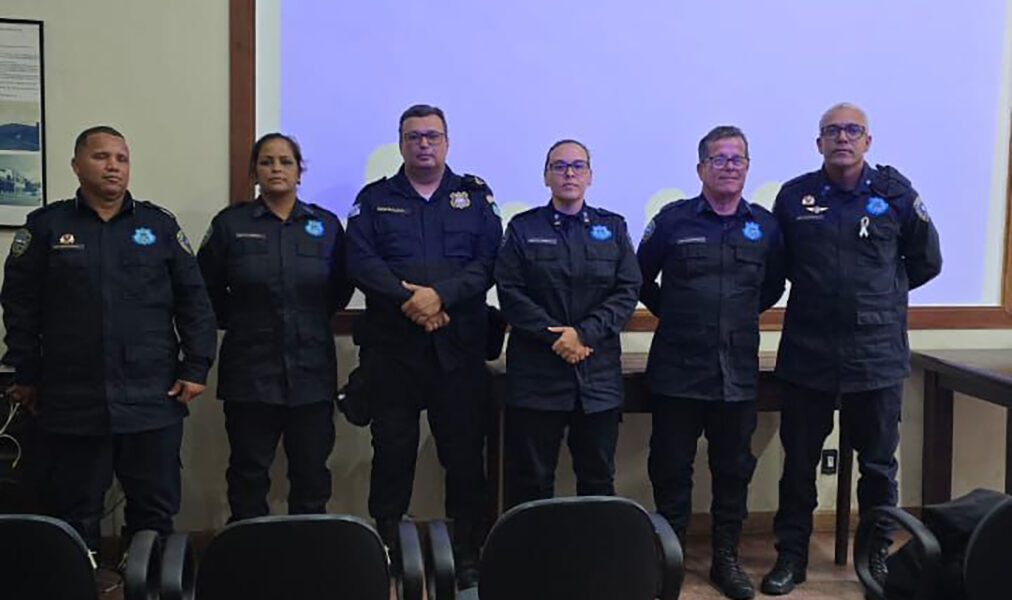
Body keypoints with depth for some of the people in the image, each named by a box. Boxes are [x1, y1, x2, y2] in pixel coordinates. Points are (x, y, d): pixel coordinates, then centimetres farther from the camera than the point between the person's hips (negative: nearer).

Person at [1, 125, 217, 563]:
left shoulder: (159, 224, 5)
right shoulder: (46, 226, 3)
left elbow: (194, 300, 4)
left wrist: (195, 367, -2)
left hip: (153, 401, 1)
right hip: (72, 404, 0)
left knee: (155, 510, 9)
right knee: (75, 514, 10)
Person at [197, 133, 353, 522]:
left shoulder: (327, 225, 6)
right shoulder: (231, 223, 3)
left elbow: (342, 287, 16)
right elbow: (206, 287, 10)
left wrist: (314, 318, 8)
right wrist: (236, 322, 6)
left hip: (312, 372, 1)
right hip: (250, 371, -1)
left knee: (312, 475, 7)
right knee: (248, 476, 6)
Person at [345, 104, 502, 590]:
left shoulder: (475, 195, 10)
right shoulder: (375, 199, 11)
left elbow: (488, 261, -2)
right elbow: (360, 261, -3)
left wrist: (441, 294, -16)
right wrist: (405, 298, -16)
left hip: (459, 346, 0)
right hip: (391, 347, 0)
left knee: (465, 451, 4)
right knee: (392, 449, 5)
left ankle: (469, 552, 15)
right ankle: (384, 546, 17)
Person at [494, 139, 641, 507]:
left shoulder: (612, 227, 11)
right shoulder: (523, 228, 6)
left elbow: (628, 291, 1)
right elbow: (510, 292, -3)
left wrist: (584, 333, -12)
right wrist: (555, 336, -13)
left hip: (599, 375, 2)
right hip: (536, 374, -1)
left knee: (598, 477, 10)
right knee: (531, 480, 4)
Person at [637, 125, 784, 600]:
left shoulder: (765, 225, 6)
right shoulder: (672, 220, -1)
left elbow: (773, 286, 19)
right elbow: (641, 279, 9)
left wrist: (744, 314, 11)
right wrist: (672, 313, 7)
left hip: (738, 372, 2)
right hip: (678, 370, -2)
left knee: (734, 468, 11)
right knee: (671, 468, 5)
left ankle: (726, 558, 25)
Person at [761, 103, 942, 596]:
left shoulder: (895, 193, -1)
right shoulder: (793, 196, 1)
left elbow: (926, 261, 9)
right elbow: (777, 263, 15)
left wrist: (882, 293, 11)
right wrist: (817, 289, 9)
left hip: (877, 351, 0)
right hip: (807, 351, 1)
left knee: (878, 462, 13)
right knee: (798, 460, 9)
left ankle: (877, 553, 30)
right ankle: (791, 555, 22)